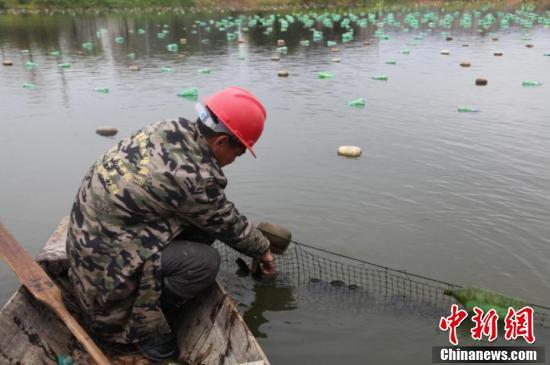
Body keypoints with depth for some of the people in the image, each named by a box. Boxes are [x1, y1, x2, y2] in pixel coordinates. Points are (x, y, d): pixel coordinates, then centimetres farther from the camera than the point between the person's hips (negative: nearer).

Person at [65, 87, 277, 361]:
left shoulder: (171, 129, -4)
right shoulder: (194, 176, -28)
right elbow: (227, 224, -10)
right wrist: (262, 248, 10)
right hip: (108, 253, -9)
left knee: (201, 224, 1)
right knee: (205, 262, -19)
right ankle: (141, 324, 1)